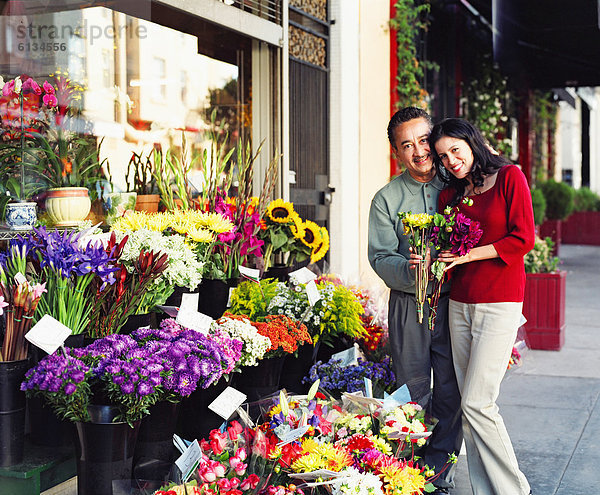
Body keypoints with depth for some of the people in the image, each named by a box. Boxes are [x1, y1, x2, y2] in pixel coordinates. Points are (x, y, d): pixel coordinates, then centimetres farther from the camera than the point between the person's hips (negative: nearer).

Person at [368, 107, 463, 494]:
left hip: (453, 300, 1)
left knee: (451, 391, 4)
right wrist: (408, 269, -24)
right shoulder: (387, 198, 3)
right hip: (408, 305, -1)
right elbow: (380, 257, -3)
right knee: (413, 390, 4)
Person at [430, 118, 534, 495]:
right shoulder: (450, 195, 14)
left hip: (500, 303, -6)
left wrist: (468, 255, -11)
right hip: (460, 304, 6)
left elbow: (523, 238, -9)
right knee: (469, 404, 6)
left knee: (477, 403, -10)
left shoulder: (509, 177, -2)